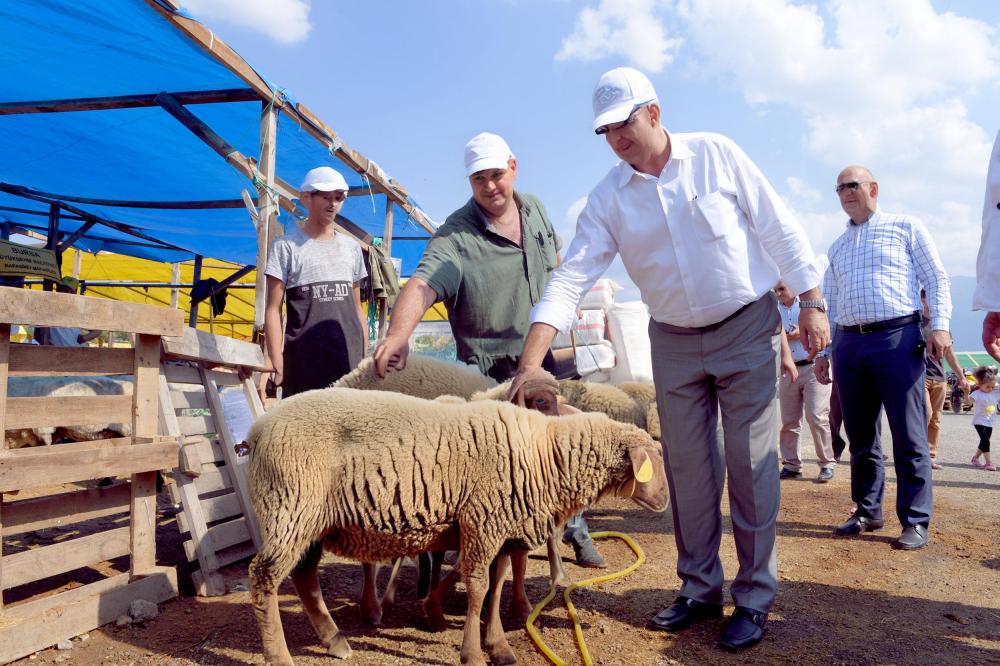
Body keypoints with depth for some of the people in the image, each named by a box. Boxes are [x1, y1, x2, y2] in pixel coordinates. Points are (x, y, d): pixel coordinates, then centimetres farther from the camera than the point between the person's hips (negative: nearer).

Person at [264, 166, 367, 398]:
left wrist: (365, 357, 11)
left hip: (349, 359, 4)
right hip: (304, 360, -4)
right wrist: (277, 362, -11)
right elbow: (272, 309, -2)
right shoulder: (287, 246, 2)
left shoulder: (352, 247, 15)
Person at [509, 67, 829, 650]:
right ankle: (701, 588, 24)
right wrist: (532, 357, -21)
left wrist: (811, 302, -6)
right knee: (687, 466, 8)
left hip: (747, 327, -2)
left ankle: (755, 596, 15)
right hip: (674, 341, 3)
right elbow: (573, 276, -11)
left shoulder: (716, 154, -7)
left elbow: (778, 227, -3)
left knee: (751, 464, 0)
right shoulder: (609, 198, -2)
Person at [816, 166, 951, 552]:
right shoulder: (837, 247, 22)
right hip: (849, 345, 5)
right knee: (860, 435, 8)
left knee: (908, 436, -3)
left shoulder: (906, 228, 9)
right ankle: (867, 511, 17)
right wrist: (823, 352, 17)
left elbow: (936, 279, 3)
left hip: (897, 338, -5)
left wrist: (939, 325, -10)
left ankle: (915, 520, 3)